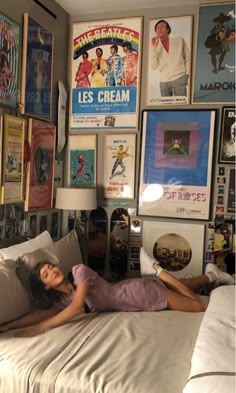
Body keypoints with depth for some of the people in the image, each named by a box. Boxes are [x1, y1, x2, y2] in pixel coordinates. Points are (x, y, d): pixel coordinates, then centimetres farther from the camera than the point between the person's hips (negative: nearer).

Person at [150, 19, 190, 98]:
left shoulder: (179, 40, 6)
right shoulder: (156, 47, 9)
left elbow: (187, 58, 10)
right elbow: (154, 66, -1)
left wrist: (187, 75, 1)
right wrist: (153, 48, -6)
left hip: (179, 79, -2)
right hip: (163, 82, 2)